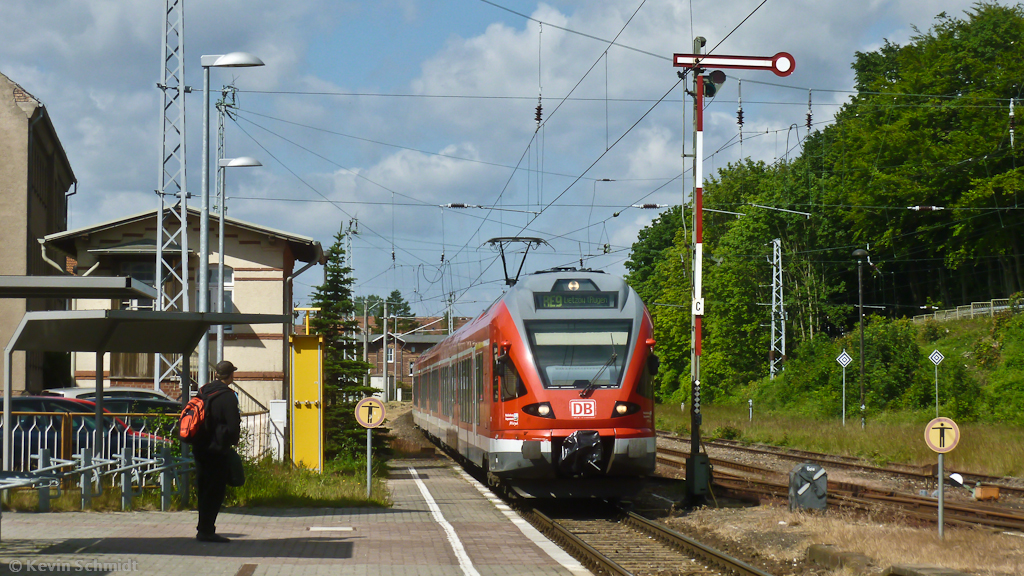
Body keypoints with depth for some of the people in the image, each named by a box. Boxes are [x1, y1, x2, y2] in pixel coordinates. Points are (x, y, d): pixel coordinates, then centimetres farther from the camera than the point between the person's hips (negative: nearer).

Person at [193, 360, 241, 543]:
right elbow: (233, 426, -16)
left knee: (203, 489, 14)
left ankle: (203, 529, 19)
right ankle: (206, 530, -5)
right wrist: (233, 440, 3)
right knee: (216, 490, -3)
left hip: (200, 448, 8)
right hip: (217, 449, -8)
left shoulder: (203, 392, 9)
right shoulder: (227, 396, -14)